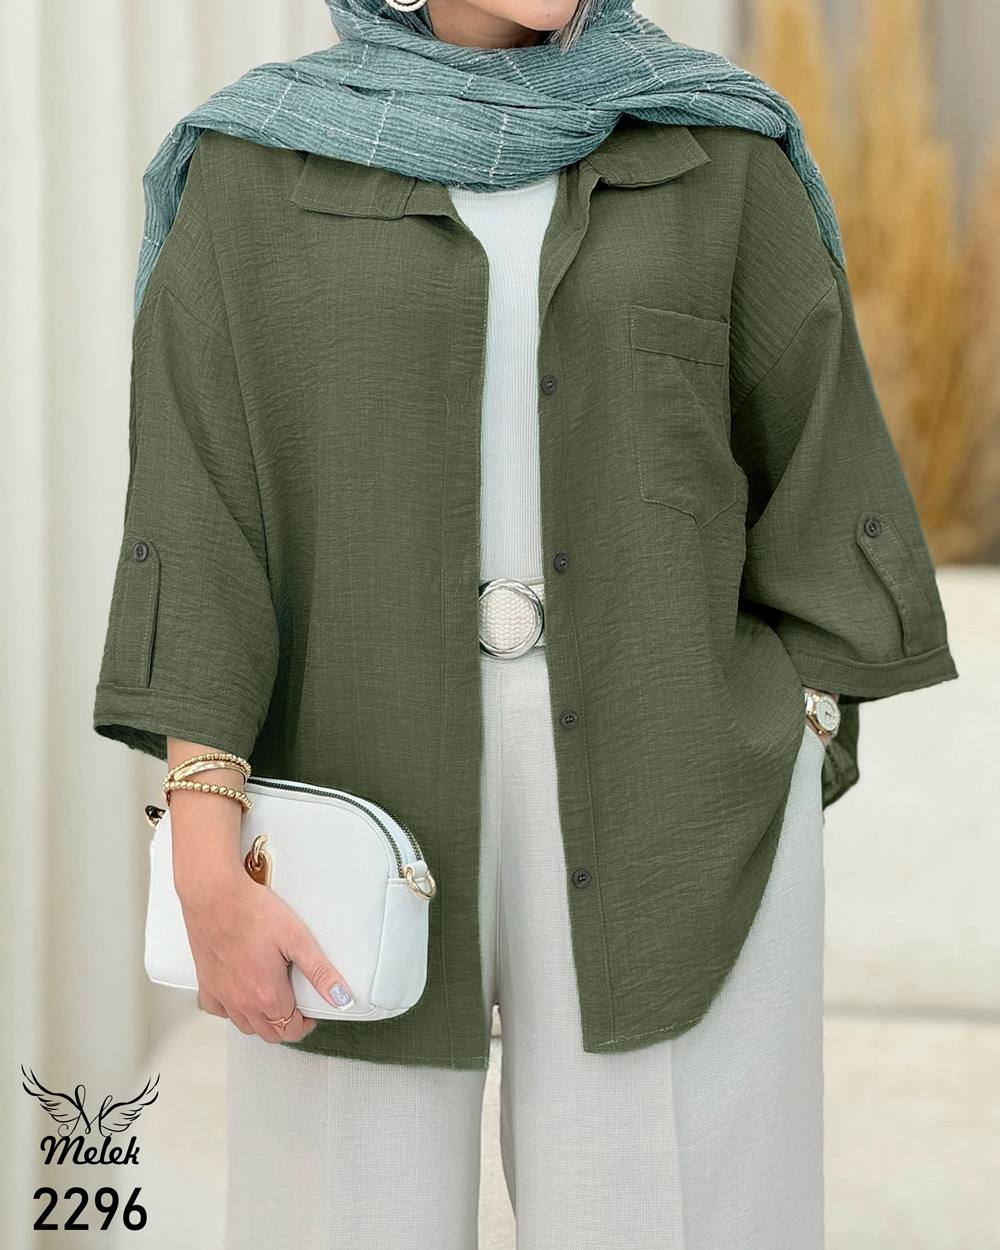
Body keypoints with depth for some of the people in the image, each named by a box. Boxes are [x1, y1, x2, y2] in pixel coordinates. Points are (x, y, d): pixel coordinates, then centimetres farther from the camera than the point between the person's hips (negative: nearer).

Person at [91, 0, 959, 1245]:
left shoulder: (716, 151, 4)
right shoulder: (261, 165, 2)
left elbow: (816, 489, 6)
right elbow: (197, 516, -4)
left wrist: (784, 814, 1)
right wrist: (207, 877, -13)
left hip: (662, 792, 0)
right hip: (378, 787, 0)